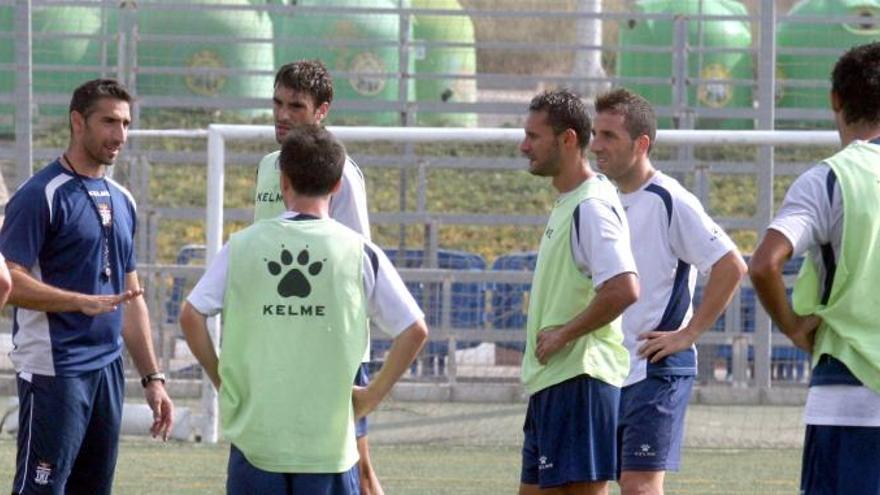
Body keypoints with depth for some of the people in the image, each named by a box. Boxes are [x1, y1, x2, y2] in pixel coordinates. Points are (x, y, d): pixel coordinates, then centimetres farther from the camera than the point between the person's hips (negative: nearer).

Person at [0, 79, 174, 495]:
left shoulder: (121, 201, 17)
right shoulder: (41, 195, -8)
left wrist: (152, 378, 18)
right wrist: (84, 301, -26)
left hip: (108, 366, 8)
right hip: (53, 370, -8)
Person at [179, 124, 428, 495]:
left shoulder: (243, 246, 1)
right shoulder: (360, 252, -1)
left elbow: (191, 316, -1)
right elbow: (414, 330, -1)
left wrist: (221, 379, 9)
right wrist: (373, 395, 6)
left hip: (254, 434, 1)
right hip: (328, 439, -1)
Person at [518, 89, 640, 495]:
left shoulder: (592, 206, -16)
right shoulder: (566, 204, 16)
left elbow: (624, 290, -27)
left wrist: (564, 335, -18)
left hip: (578, 380, -11)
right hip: (550, 384, 11)